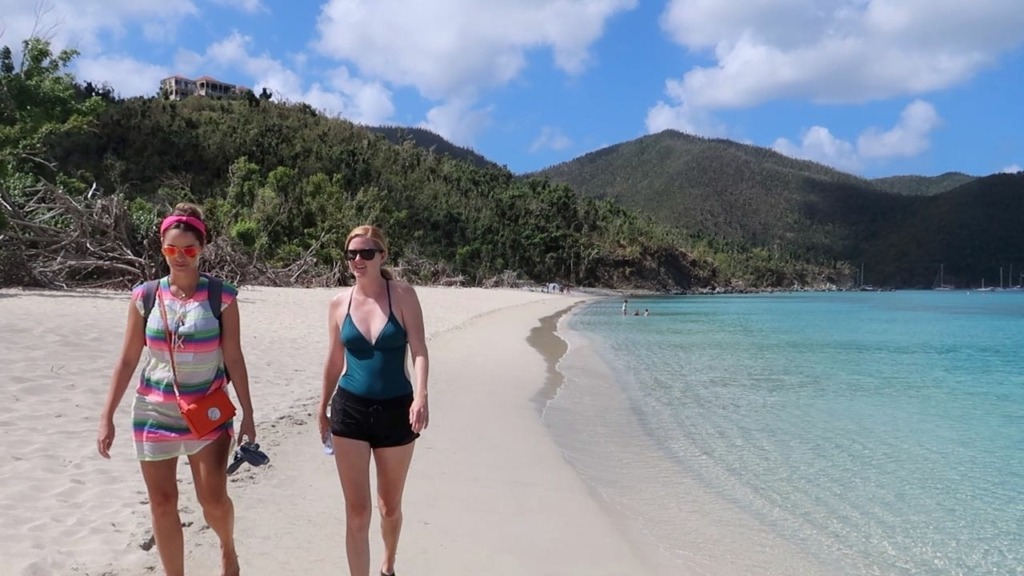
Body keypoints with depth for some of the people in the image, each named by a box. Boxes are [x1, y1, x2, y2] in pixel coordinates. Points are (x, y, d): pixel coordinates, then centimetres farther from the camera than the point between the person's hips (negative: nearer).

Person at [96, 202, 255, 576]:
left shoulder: (221, 297, -6)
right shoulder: (144, 297, -1)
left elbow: (234, 358, -4)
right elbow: (127, 360, 4)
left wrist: (247, 415, -4)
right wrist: (107, 417, 1)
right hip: (155, 412, 2)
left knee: (213, 498, -5)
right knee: (162, 504, 7)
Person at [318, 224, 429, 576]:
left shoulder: (403, 295, -7)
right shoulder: (339, 303, 2)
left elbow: (418, 349, -13)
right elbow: (334, 361, 10)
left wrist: (421, 396, -28)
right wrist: (323, 409, 15)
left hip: (395, 410, -1)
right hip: (350, 409, 1)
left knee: (390, 507, 17)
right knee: (357, 512, -1)